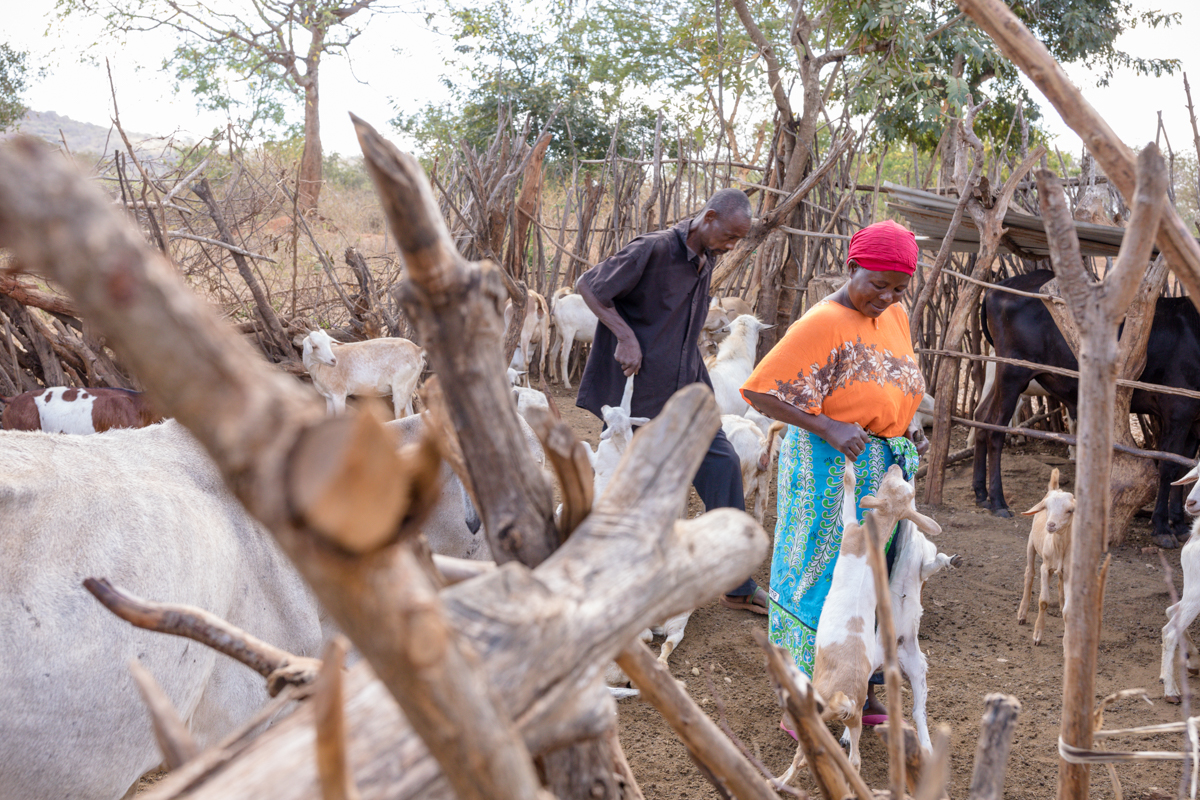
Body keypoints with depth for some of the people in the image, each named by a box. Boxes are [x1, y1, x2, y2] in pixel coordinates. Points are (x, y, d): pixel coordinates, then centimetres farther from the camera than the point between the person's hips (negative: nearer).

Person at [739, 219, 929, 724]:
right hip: (833, 471, -8)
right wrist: (828, 427, -27)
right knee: (822, 575, 0)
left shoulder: (896, 316, 7)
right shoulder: (823, 323, -18)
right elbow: (759, 390, -21)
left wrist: (908, 427, 2)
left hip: (885, 470, 8)